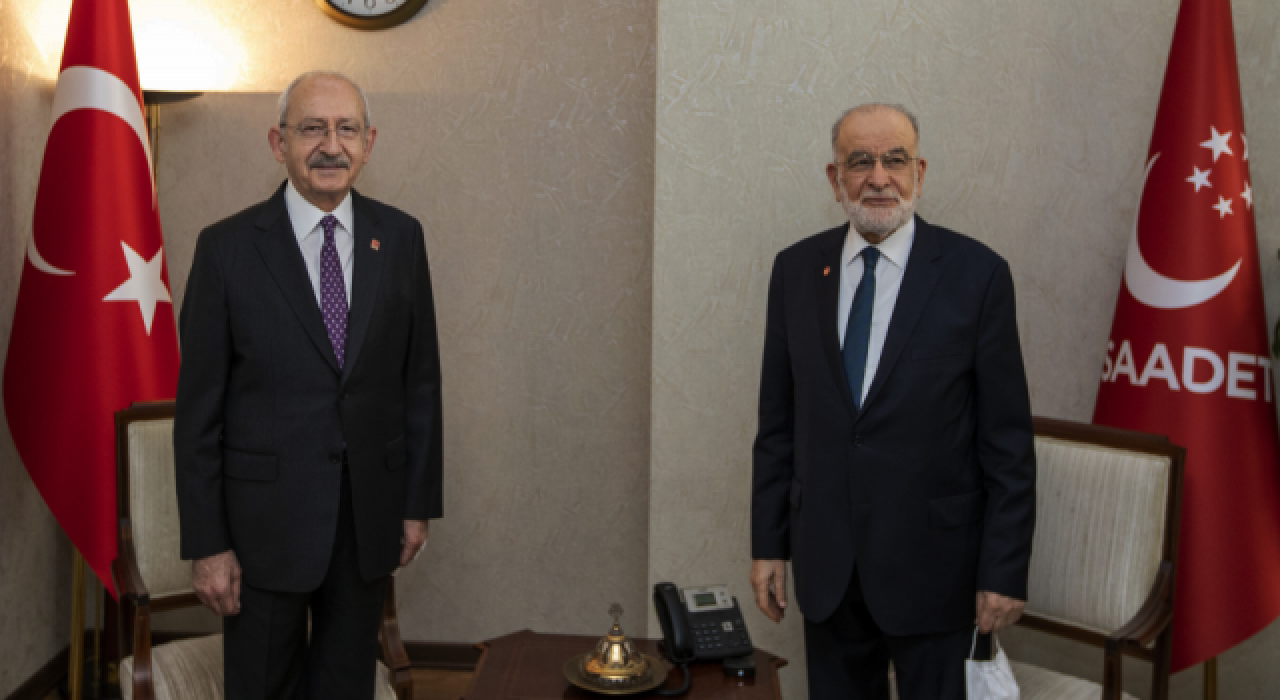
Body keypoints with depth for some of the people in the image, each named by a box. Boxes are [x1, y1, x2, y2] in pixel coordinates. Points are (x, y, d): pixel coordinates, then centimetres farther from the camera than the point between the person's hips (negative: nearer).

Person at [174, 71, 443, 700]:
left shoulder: (400, 237, 1)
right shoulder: (227, 247, -7)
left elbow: (420, 379, 6)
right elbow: (199, 407, -6)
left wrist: (419, 502, 5)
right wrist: (206, 544, -7)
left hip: (371, 515, 3)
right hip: (265, 516, -2)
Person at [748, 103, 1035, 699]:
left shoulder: (976, 273, -8)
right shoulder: (796, 269, 2)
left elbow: (1008, 441, -7)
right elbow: (777, 421, 5)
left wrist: (1006, 572, -8)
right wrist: (768, 544, 4)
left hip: (932, 565, -3)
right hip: (826, 565, 3)